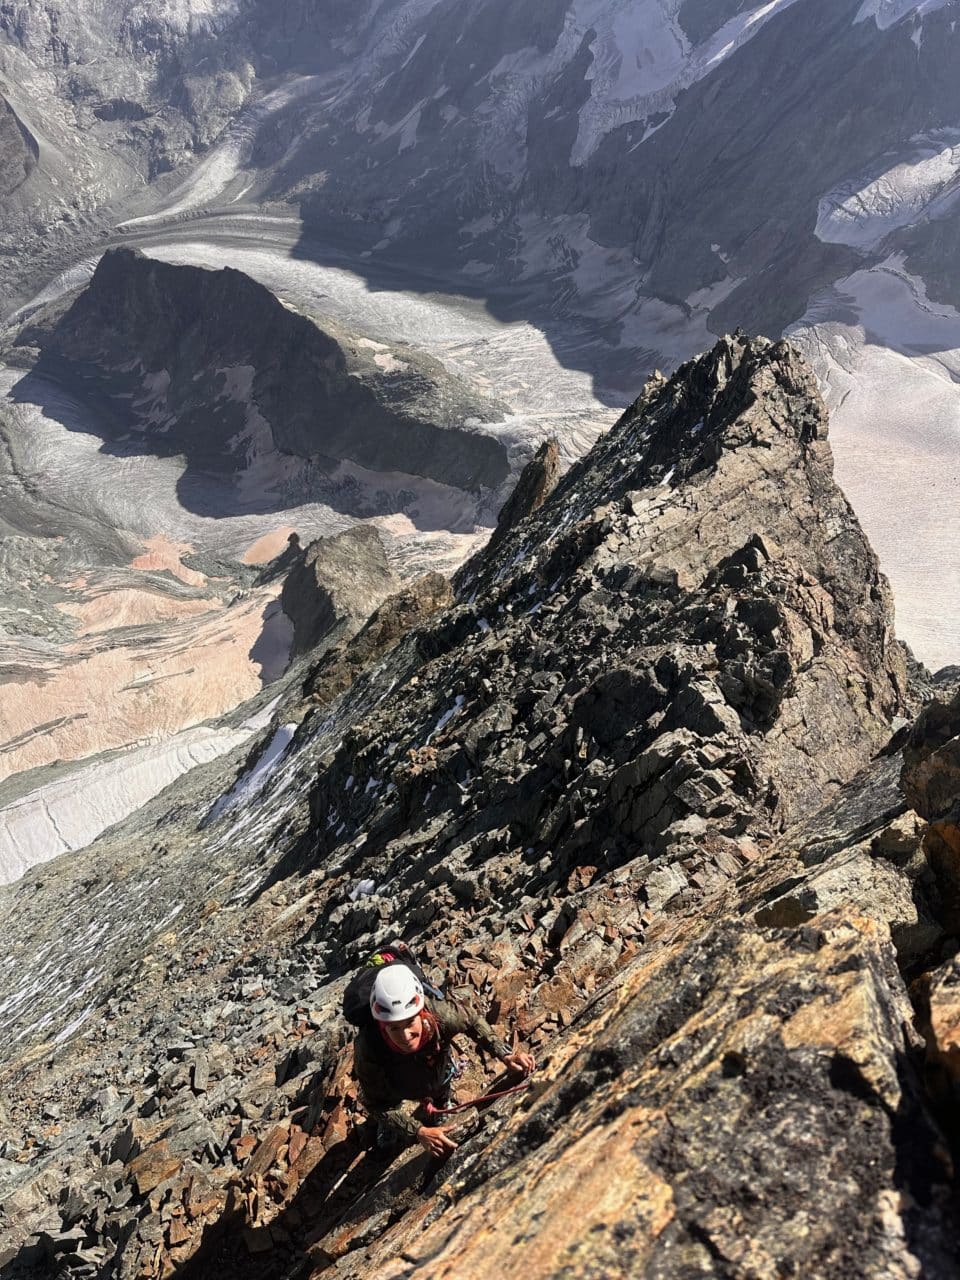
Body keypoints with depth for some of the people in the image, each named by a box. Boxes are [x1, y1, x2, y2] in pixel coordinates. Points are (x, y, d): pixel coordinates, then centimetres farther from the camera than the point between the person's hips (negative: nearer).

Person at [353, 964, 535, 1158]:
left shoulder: (440, 1015, -43)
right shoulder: (368, 1050, -46)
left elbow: (471, 1019, -20)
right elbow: (376, 1104, -30)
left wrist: (505, 1055, -26)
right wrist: (418, 1131, -39)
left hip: (438, 1080, 2)